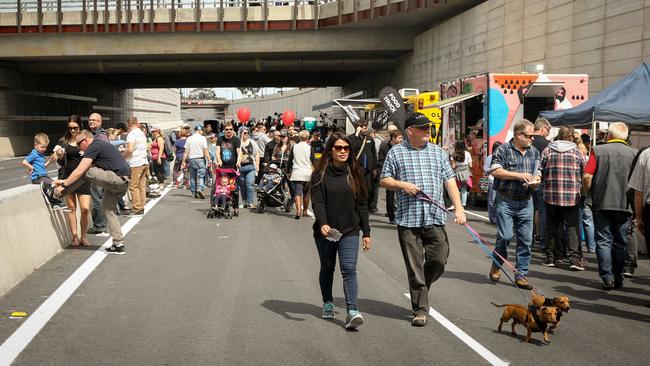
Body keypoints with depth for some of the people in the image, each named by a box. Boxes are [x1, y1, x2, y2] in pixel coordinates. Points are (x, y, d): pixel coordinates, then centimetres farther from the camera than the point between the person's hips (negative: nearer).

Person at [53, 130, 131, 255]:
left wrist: (63, 185, -4)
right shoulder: (100, 144, 23)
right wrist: (66, 181, 30)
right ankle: (119, 245, 14)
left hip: (117, 179, -10)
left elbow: (80, 171, -12)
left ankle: (57, 193, 5)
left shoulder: (94, 147, -8)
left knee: (85, 171, -7)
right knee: (108, 209, 15)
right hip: (123, 182, 10)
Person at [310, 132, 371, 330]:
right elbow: (317, 201, -12)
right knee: (327, 269, 16)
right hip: (325, 231, 0)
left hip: (350, 231, 0)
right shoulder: (321, 174, -2)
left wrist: (366, 232, 4)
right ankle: (328, 303, 36)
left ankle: (352, 312, -19)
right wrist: (322, 223, -30)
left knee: (349, 269, -12)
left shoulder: (355, 173, 5)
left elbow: (362, 204, 7)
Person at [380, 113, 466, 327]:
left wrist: (458, 208, -1)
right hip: (408, 219, -2)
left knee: (439, 260, 2)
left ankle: (419, 289, 30)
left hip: (435, 218, 3)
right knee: (415, 267, 0)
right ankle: (420, 310, 10)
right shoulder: (396, 152, 5)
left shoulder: (438, 152, 13)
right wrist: (402, 185, -12)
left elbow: (449, 180, 9)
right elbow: (384, 180, 8)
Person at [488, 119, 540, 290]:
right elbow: (495, 171, -11)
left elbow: (537, 173, 20)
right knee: (505, 236, -8)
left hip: (526, 202, 5)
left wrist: (535, 181, -4)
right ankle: (496, 265, 19)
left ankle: (521, 275, 12)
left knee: (526, 240, 3)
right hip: (506, 201, -5)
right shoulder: (503, 150, -3)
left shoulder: (534, 152, 14)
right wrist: (519, 175, -15)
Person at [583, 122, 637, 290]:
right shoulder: (634, 153, -1)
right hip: (625, 205, 2)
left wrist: (589, 192, 8)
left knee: (604, 241, 4)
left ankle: (607, 277, -2)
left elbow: (587, 177, -10)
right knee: (620, 243, 12)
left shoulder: (598, 150, -5)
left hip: (602, 203, -2)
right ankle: (618, 278, 19)